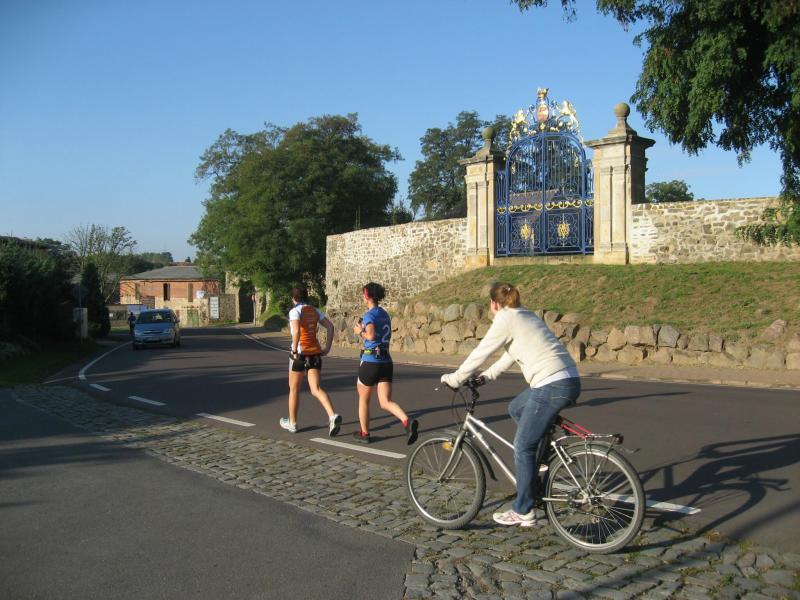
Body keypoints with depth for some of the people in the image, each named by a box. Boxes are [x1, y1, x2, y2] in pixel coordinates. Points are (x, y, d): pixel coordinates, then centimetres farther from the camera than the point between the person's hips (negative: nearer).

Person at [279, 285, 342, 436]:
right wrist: (327, 348, 7)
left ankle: (292, 423, 26)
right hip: (315, 353, 5)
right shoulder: (315, 311, 11)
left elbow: (296, 331, -25)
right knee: (316, 390, 0)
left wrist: (294, 350, -17)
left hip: (300, 354, -5)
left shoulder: (295, 311, -8)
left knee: (294, 389, 13)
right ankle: (332, 416, -23)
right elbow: (330, 327, 6)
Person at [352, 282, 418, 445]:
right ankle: (407, 421, -23)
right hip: (386, 361, 6)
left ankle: (364, 433, 26)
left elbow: (371, 335, -26)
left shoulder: (369, 314, -10)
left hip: (370, 362, -6)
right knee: (386, 402, 2)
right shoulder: (385, 314, 14)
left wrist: (360, 332, -7)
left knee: (363, 399, 15)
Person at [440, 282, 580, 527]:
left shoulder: (505, 319, -4)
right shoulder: (525, 316, 22)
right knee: (515, 409, 28)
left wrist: (454, 378, 11)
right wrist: (486, 376, 38)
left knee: (523, 447, 2)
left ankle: (523, 512, 11)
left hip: (552, 386, -9)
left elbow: (479, 353, -1)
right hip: (569, 381, 9)